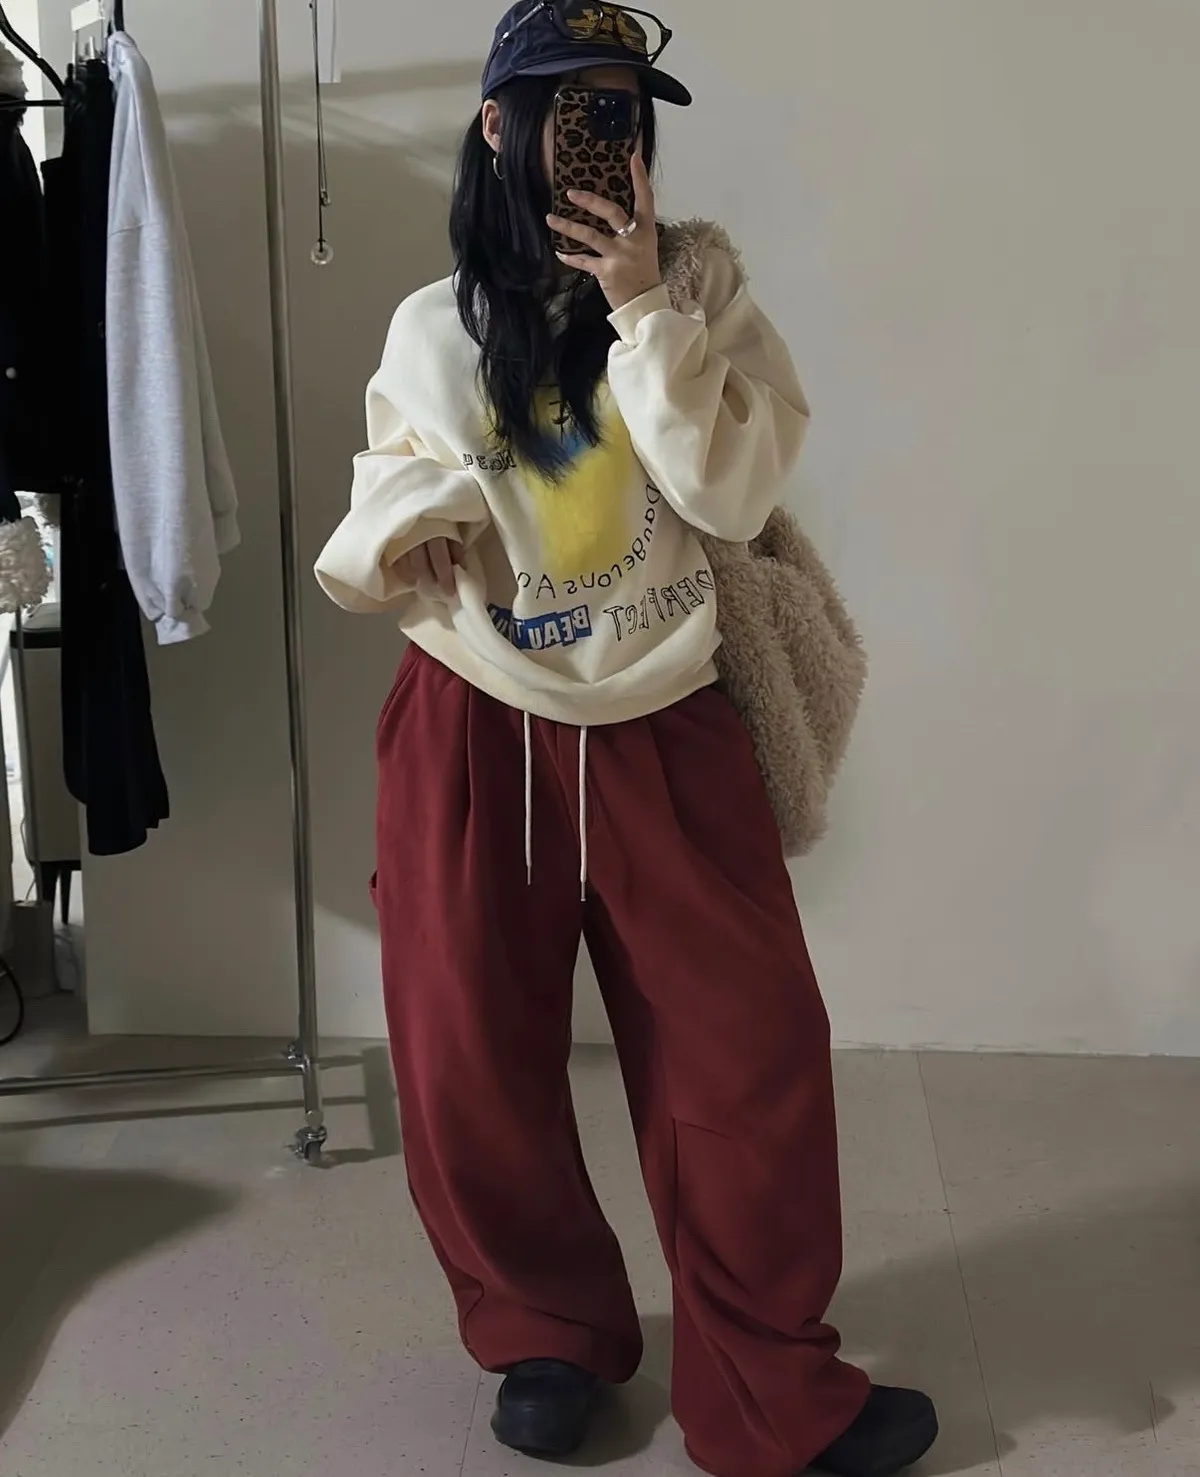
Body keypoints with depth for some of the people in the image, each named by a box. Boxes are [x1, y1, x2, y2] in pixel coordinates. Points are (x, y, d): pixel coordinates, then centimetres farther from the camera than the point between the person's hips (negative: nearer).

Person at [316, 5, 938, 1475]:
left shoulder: (696, 280, 2)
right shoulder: (435, 329, 4)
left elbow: (733, 491, -9)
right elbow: (378, 538, 10)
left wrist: (646, 310, -15)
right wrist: (397, 541, -14)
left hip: (665, 728, 0)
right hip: (474, 734, 1)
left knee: (753, 1054, 0)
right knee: (470, 1063, 6)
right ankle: (547, 1333, 32)